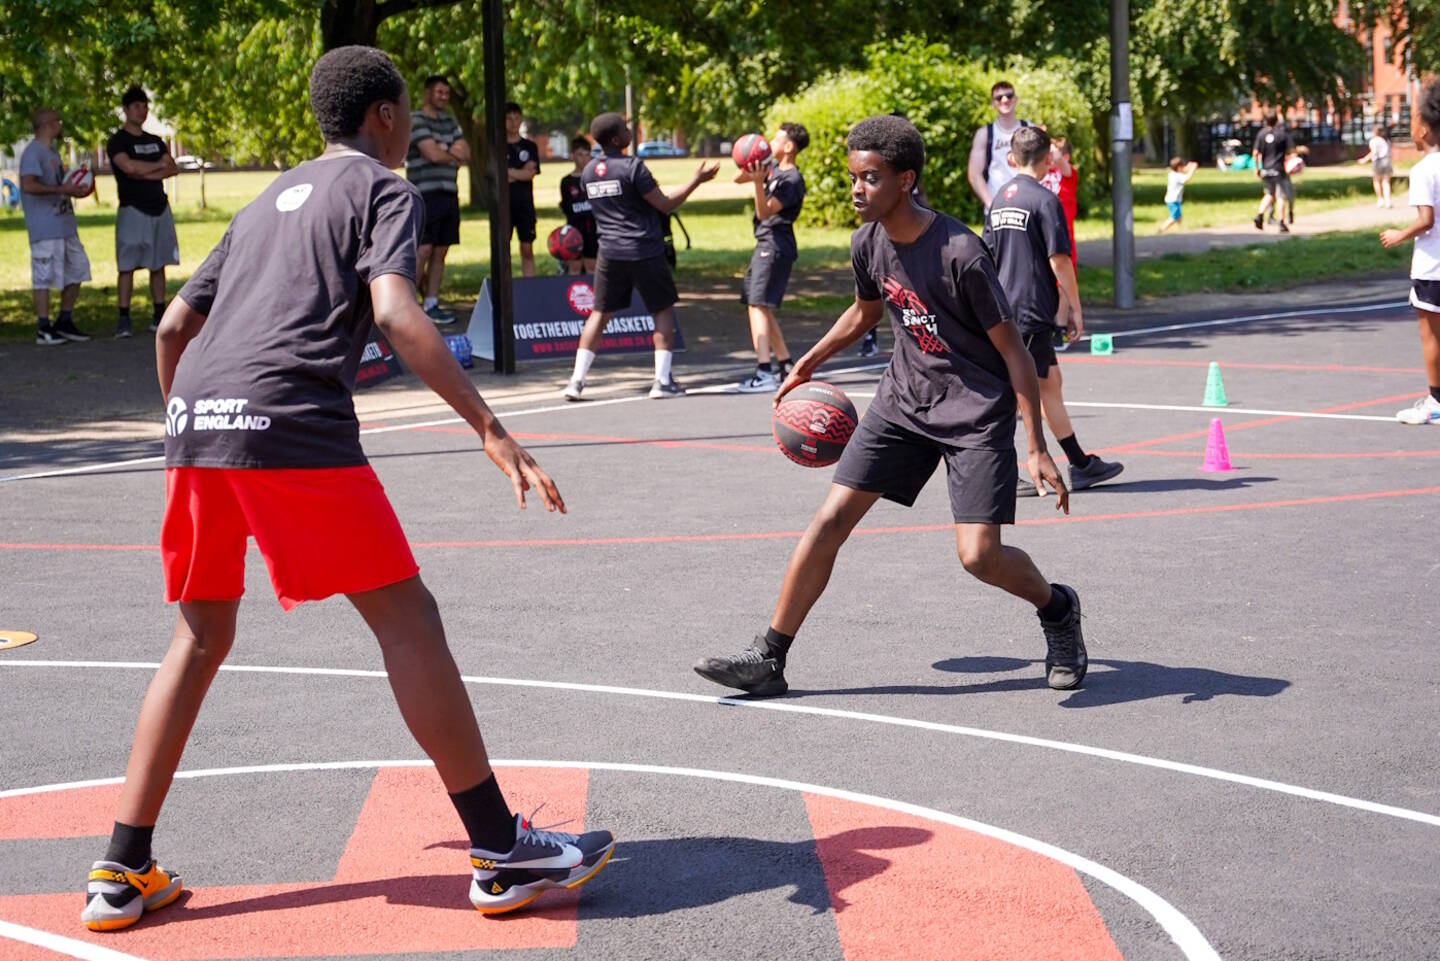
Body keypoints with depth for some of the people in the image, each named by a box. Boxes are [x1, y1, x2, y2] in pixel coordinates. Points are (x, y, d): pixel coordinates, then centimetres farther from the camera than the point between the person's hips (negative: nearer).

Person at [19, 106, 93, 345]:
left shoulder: (53, 152, 19)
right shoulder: (33, 153, -12)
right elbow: (28, 185, -24)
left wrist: (74, 189, 9)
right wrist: (62, 189, -22)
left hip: (65, 225, 10)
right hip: (45, 229, -10)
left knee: (76, 271, 13)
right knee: (44, 276, -5)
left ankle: (65, 322, 22)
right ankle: (44, 329, -1)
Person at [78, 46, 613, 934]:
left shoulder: (268, 200, 30)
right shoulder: (384, 189, 9)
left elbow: (173, 328, 27)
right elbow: (395, 312, -10)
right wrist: (492, 430, -16)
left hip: (196, 419, 7)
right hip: (292, 423, -7)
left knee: (203, 635, 18)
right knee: (406, 618, -1)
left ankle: (124, 873, 16)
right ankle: (502, 852, 1)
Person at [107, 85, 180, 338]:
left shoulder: (155, 141, 18)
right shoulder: (118, 141, -1)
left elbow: (173, 169, 6)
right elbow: (129, 167, -18)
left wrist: (146, 174, -10)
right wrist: (158, 165, -3)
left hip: (160, 207, 6)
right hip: (133, 209, -6)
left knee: (158, 264, 7)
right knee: (127, 265, -9)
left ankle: (159, 315, 10)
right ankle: (123, 319, -10)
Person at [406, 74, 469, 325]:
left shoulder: (449, 121, 19)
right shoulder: (416, 120, -5)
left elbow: (466, 153, 11)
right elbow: (433, 154, -15)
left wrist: (444, 149, -7)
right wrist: (454, 155, 3)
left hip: (449, 194, 7)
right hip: (426, 194, -7)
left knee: (440, 252, 6)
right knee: (423, 250, -13)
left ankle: (431, 305, 10)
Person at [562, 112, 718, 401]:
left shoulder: (588, 172, 7)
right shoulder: (632, 167, -13)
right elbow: (665, 205, -11)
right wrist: (696, 180, -3)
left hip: (609, 253, 5)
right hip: (644, 251, -5)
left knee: (599, 313, 12)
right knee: (663, 311, 8)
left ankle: (577, 380, 5)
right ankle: (663, 381, 4)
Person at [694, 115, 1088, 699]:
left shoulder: (959, 254, -24)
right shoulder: (868, 244, -4)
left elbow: (1012, 350, -18)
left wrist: (1037, 450, -19)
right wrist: (809, 362, 22)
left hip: (976, 410, -6)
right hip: (904, 399, 6)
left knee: (979, 555, -14)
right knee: (832, 516, -3)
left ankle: (1057, 610, 19)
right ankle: (768, 659, 3)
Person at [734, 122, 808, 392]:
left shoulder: (792, 180, -15)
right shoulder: (772, 167, 11)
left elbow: (765, 211, -22)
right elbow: (738, 179, 17)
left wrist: (759, 182, -35)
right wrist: (751, 167, -3)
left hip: (775, 246, -10)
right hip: (765, 245, 10)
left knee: (758, 305, -16)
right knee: (762, 307, 15)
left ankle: (764, 373, -24)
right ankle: (785, 365, 20)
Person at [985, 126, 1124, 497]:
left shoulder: (1000, 199, 11)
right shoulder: (1044, 199, -11)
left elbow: (989, 256, 15)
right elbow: (1059, 260, -15)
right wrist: (1075, 308, -6)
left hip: (1005, 306, 8)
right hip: (1032, 309, -8)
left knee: (1049, 382, 13)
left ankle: (1081, 465, 18)